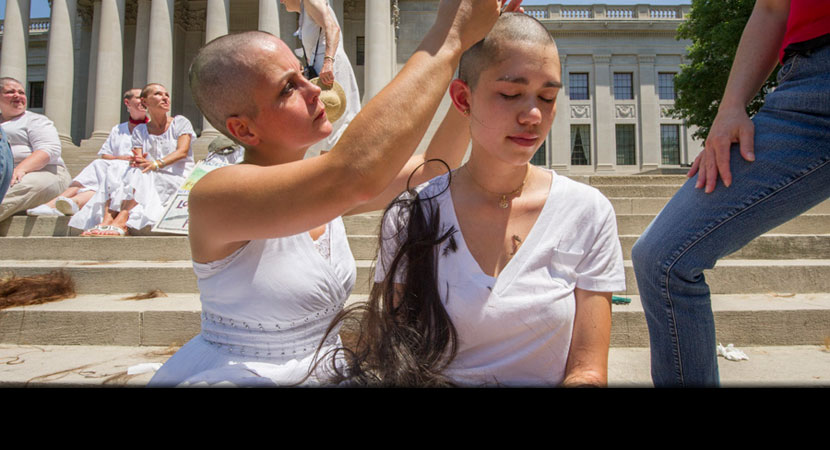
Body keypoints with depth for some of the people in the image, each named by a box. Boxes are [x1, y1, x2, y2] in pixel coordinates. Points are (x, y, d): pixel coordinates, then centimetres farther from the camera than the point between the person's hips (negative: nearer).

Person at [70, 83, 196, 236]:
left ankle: (120, 222, -47)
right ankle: (107, 221, -44)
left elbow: (182, 152, -9)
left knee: (138, 175, -32)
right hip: (150, 179, 3)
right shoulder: (140, 131, 17)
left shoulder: (180, 122, 8)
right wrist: (136, 161, -24)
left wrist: (157, 164, -26)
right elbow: (138, 158, 3)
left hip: (177, 179, -3)